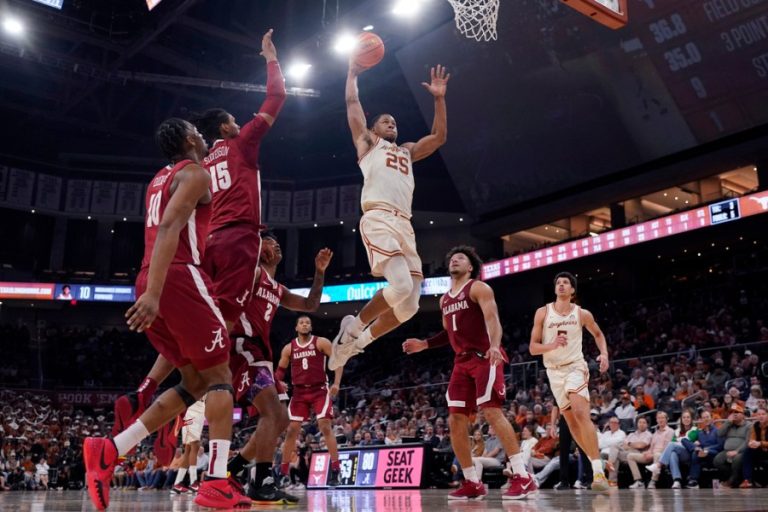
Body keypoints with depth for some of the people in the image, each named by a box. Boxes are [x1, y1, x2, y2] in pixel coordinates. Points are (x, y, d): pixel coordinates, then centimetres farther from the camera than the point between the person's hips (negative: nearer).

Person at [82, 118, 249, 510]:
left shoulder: (160, 179, 27)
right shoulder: (194, 174, -2)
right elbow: (169, 227, -18)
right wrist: (154, 292, -27)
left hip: (152, 283, 9)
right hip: (179, 278, -8)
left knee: (195, 381, 13)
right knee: (220, 375, -2)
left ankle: (109, 451, 4)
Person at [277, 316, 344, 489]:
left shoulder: (321, 342, -2)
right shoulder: (289, 348, 7)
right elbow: (280, 369, 15)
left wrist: (336, 383, -16)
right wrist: (279, 382, -7)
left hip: (320, 390, -3)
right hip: (299, 392, 3)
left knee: (325, 426, -14)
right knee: (292, 430, 1)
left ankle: (335, 469, -9)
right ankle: (283, 471, 11)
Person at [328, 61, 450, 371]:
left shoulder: (407, 151, 36)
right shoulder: (367, 142, 22)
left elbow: (440, 137, 30)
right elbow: (352, 103, 19)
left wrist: (439, 98, 25)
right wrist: (353, 73, 31)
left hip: (404, 225, 7)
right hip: (378, 219, -6)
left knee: (409, 304, -2)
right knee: (401, 286, -27)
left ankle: (359, 341, 17)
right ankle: (354, 326, -3)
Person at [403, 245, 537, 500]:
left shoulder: (478, 288, -2)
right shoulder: (445, 299, 20)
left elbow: (492, 318, -18)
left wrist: (495, 345, -36)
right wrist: (423, 344, 17)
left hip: (484, 358, -7)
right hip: (462, 362, 8)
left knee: (492, 412, -17)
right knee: (455, 420, 1)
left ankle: (523, 477, -13)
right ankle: (473, 483, 9)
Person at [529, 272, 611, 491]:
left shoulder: (582, 314, -1)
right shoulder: (543, 312, -2)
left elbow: (598, 334, 18)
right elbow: (532, 348, -3)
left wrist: (604, 353, 0)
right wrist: (552, 345, -21)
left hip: (575, 367, -3)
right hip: (554, 371, 3)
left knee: (581, 413, -23)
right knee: (571, 422, 7)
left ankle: (598, 471, -24)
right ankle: (596, 462, 24)